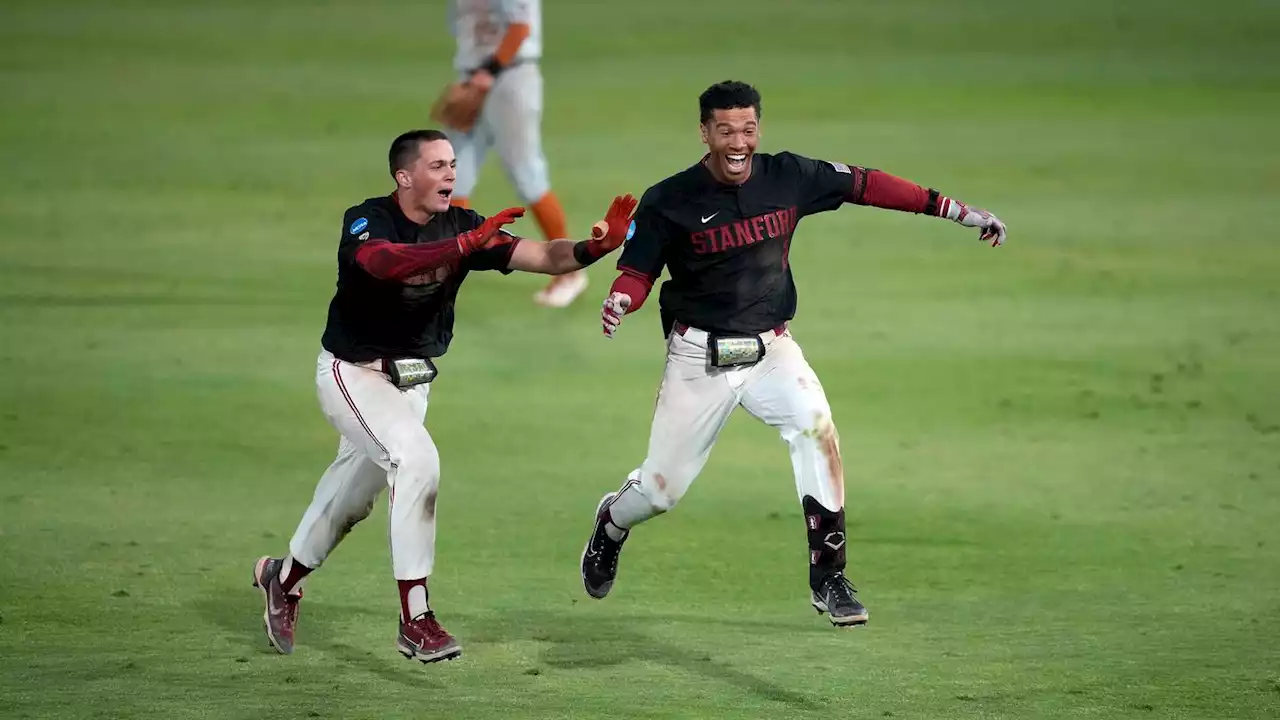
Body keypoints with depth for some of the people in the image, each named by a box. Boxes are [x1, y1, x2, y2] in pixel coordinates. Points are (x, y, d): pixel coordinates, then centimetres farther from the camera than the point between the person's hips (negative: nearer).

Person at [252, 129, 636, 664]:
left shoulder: (461, 226, -7)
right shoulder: (367, 220, -21)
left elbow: (542, 257, -17)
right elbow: (384, 261, -44)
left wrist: (595, 248, -36)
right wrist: (467, 245, -55)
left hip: (411, 381, 6)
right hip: (354, 374, -6)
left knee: (353, 495, 18)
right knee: (416, 460, -26)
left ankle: (284, 577, 44)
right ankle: (415, 619, -24)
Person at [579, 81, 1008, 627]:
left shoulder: (788, 177, -3)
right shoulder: (669, 201, -11)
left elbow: (867, 185, 2)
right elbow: (638, 270, -7)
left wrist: (955, 210, 0)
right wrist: (619, 302, -31)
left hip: (771, 350, 2)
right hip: (699, 357, -2)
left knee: (815, 426, -26)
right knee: (661, 489, 2)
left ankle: (828, 579, -17)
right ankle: (612, 524, 41)